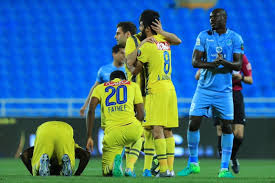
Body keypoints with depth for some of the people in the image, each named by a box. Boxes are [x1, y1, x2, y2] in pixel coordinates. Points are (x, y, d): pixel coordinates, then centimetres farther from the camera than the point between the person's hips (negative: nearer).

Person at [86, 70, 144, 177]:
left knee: (107, 173, 14)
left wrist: (89, 137, 4)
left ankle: (116, 159, -21)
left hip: (112, 132, -1)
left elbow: (91, 111, 4)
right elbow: (141, 115, 12)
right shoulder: (133, 86, 21)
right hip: (132, 128, 1)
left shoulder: (100, 88, 21)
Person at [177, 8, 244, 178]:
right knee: (193, 124, -3)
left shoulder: (235, 38, 1)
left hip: (224, 91, -1)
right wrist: (211, 64, -23)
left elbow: (238, 65, -4)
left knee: (227, 126, -3)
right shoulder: (204, 36, 3)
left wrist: (225, 62, -25)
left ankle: (224, 168, 6)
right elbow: (195, 61, -3)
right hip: (204, 89, 1)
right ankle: (193, 164, 12)